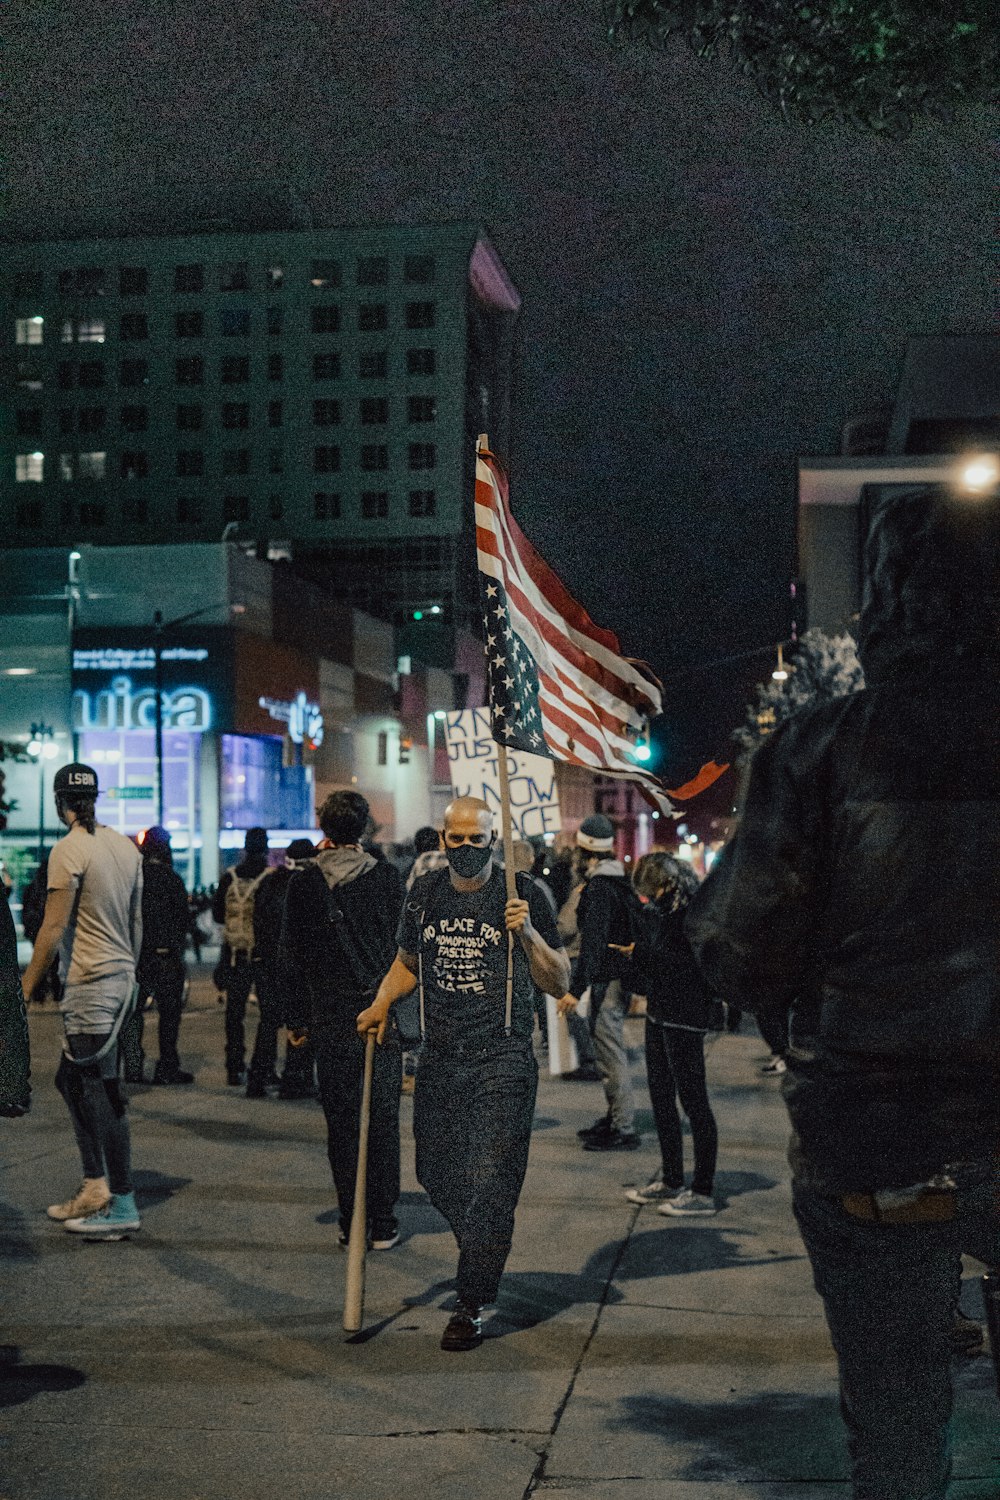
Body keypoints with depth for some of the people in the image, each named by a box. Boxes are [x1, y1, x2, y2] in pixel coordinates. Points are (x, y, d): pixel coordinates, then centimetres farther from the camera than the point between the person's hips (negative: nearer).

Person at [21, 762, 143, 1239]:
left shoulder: (68, 850, -13)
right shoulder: (125, 846, 10)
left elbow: (53, 928, -15)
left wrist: (24, 990, -10)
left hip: (90, 984, -9)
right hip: (122, 978, 9)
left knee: (102, 1092, -5)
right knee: (71, 1079, 18)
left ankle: (122, 1206, -1)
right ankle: (94, 1188, 22)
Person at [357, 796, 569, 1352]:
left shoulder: (522, 895, -4)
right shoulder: (424, 895, 8)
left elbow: (559, 983, -2)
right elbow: (408, 961, 26)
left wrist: (528, 933, -17)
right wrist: (382, 1003, 9)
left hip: (503, 1062, -5)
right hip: (439, 1060, 5)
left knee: (487, 1183, -8)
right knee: (438, 1175, 12)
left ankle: (472, 1306, 3)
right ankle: (481, 1257, 39)